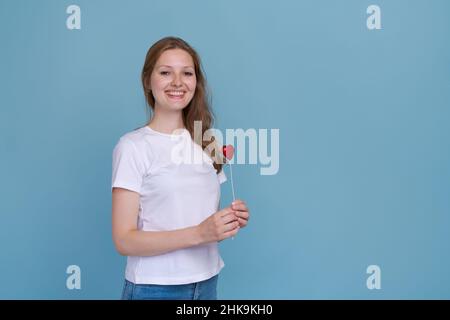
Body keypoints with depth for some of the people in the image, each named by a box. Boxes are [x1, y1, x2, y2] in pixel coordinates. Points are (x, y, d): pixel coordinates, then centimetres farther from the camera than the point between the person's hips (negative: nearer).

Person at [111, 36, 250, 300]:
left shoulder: (206, 143, 4)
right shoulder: (132, 147, -12)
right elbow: (125, 240, -16)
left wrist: (231, 221, -8)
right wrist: (198, 234, -26)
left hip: (207, 283, 5)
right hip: (154, 288, -5)